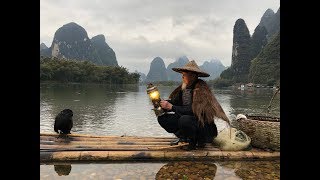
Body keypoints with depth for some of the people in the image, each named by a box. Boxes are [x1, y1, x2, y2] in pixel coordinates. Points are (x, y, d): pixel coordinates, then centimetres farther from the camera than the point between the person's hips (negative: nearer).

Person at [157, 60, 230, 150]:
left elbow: (192, 110, -28)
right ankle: (183, 137, 10)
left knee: (184, 120, -37)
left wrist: (172, 107, -27)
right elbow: (175, 102, 1)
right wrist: (163, 103, -16)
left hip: (203, 125, -7)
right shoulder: (183, 88, 3)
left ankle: (198, 141, -7)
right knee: (162, 118, -3)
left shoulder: (201, 88, -20)